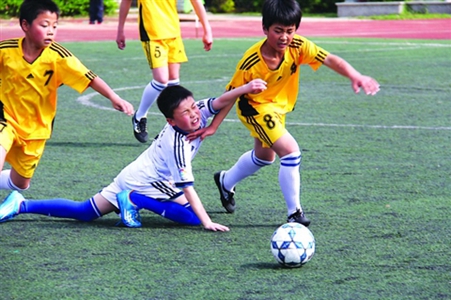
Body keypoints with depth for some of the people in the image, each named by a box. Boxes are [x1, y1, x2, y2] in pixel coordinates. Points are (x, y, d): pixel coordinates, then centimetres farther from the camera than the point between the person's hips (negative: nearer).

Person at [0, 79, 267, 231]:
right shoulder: (177, 144, -29)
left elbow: (221, 102, -15)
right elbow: (187, 187, -32)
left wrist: (247, 88, -35)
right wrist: (207, 223, -35)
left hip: (131, 177, 9)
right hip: (145, 185, -9)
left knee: (83, 212, 17)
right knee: (193, 215, -21)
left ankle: (22, 205, 15)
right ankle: (135, 202, -11)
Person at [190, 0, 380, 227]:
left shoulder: (298, 46, -25)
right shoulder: (251, 63, -33)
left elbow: (331, 60, -33)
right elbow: (231, 95, -21)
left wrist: (355, 76, -51)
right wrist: (213, 126, -18)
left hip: (279, 105, 7)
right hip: (255, 107, -7)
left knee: (264, 156, 28)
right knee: (290, 151, -23)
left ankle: (226, 182, 55)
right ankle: (294, 212, -9)